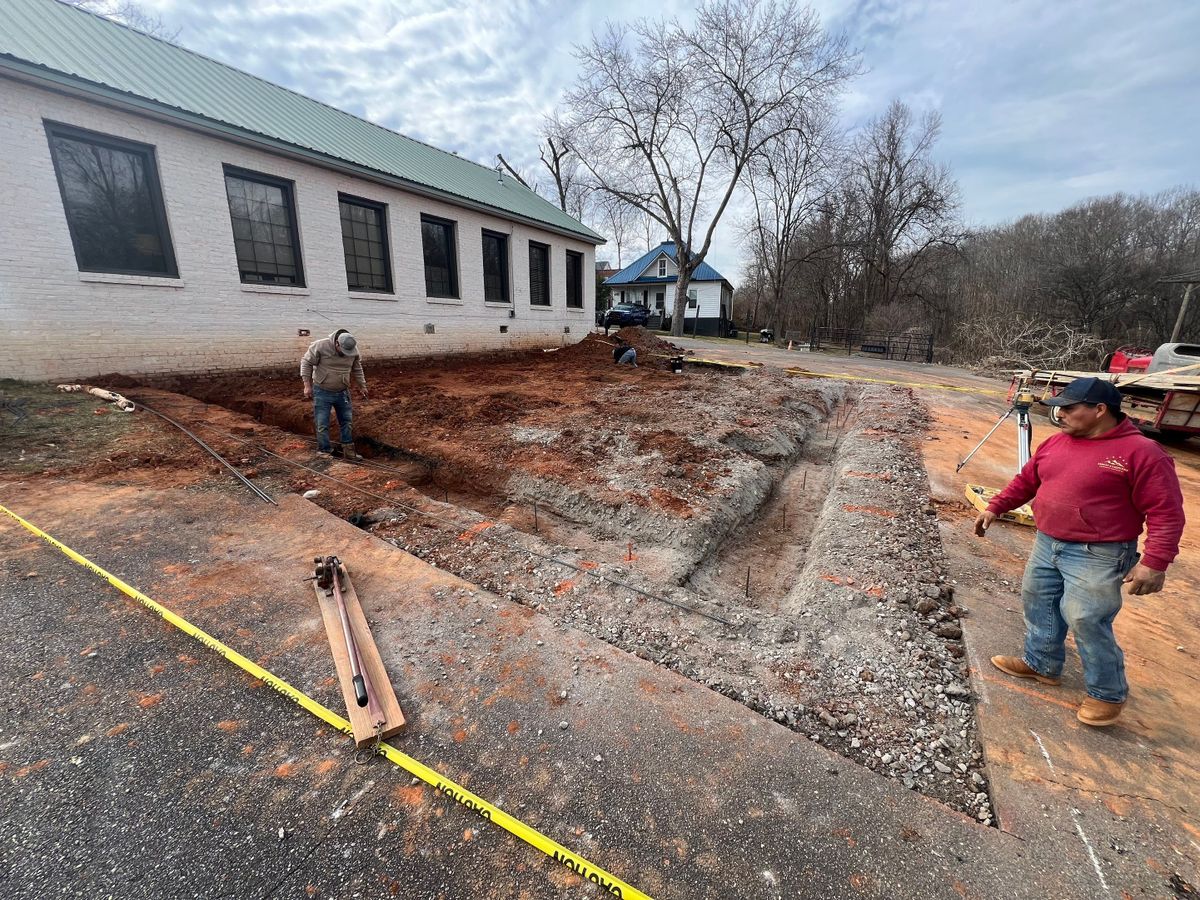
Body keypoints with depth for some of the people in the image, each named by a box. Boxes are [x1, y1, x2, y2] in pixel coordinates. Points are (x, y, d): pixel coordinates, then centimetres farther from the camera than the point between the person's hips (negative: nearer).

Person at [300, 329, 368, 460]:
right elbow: (306, 362, -10)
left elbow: (357, 369, 9)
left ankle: (348, 451, 18)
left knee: (347, 422, 9)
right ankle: (325, 452, 10)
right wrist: (307, 385, -13)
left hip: (342, 392, 4)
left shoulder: (353, 350, -7)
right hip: (322, 392, -4)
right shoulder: (320, 346, -19)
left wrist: (362, 386, 13)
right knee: (322, 425, -1)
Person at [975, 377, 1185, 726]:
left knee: (1087, 622, -2)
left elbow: (1166, 512, -15)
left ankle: (1108, 693, 20)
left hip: (1097, 556, -7)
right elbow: (1025, 481, 15)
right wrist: (995, 508, 9)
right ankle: (1042, 664, 35)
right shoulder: (1055, 443, 4)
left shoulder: (1141, 452, -14)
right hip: (1046, 545, 7)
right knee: (1038, 605, 16)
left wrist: (1155, 562, -21)